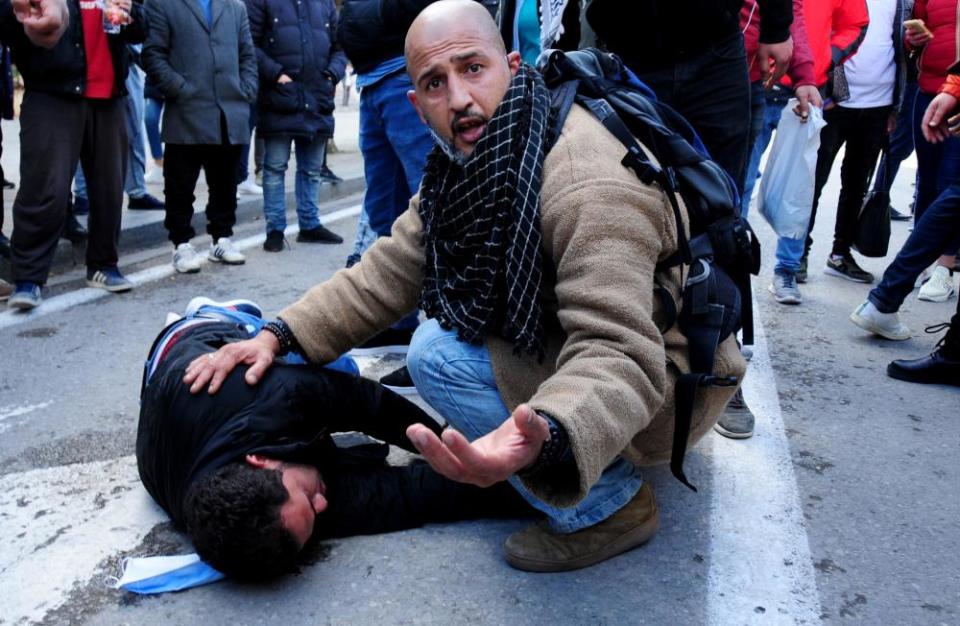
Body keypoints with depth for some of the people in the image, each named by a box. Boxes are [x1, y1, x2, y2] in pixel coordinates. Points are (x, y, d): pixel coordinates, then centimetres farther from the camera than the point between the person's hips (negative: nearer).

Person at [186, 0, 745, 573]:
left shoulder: (588, 186, -30)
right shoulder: (468, 166, -2)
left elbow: (621, 357, -36)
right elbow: (386, 273, 0)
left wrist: (544, 439, -56)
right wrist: (279, 335, -11)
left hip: (662, 380, -9)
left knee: (442, 354, -19)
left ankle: (609, 505, -6)